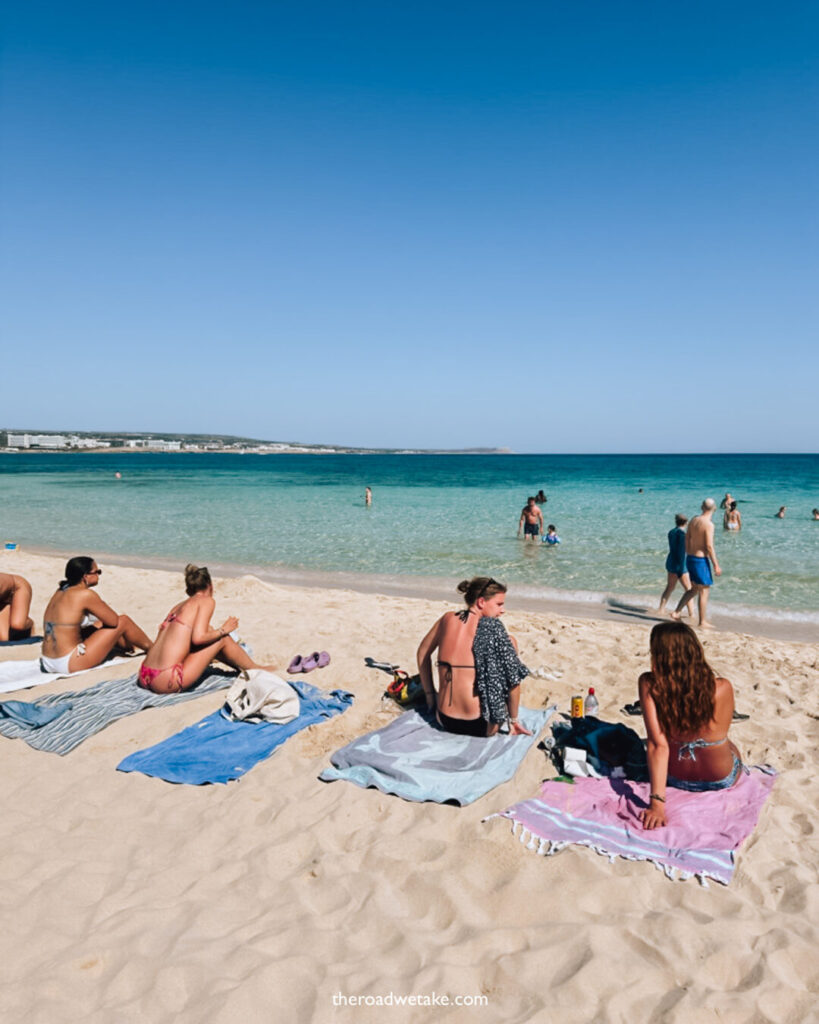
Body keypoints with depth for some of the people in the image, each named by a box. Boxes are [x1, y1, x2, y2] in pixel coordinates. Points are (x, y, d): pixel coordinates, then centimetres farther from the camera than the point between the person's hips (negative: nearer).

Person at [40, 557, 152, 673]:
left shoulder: (61, 592, 10)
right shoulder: (85, 594, -14)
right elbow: (114, 621, -7)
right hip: (69, 664, -9)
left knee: (98, 625, 27)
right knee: (124, 621, 1)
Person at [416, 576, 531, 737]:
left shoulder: (448, 618, 2)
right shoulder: (492, 628, -12)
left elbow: (423, 653, 16)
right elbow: (513, 678, -13)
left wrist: (430, 697, 22)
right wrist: (513, 720, 0)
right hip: (480, 726, -6)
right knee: (510, 643, 12)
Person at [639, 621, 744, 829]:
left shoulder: (649, 685, -28)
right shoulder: (722, 688, -26)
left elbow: (657, 745, -31)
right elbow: (721, 732, -7)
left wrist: (657, 802, -29)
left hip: (675, 779, 1)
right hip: (721, 780, -1)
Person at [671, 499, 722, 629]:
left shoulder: (693, 520, 7)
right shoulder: (708, 524, -17)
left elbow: (687, 541, 11)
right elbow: (709, 547, -19)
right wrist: (716, 565, -14)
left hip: (690, 558, 8)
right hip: (701, 560, -8)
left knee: (694, 589, 19)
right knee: (704, 590, 3)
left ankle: (676, 612, 16)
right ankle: (702, 622, 9)